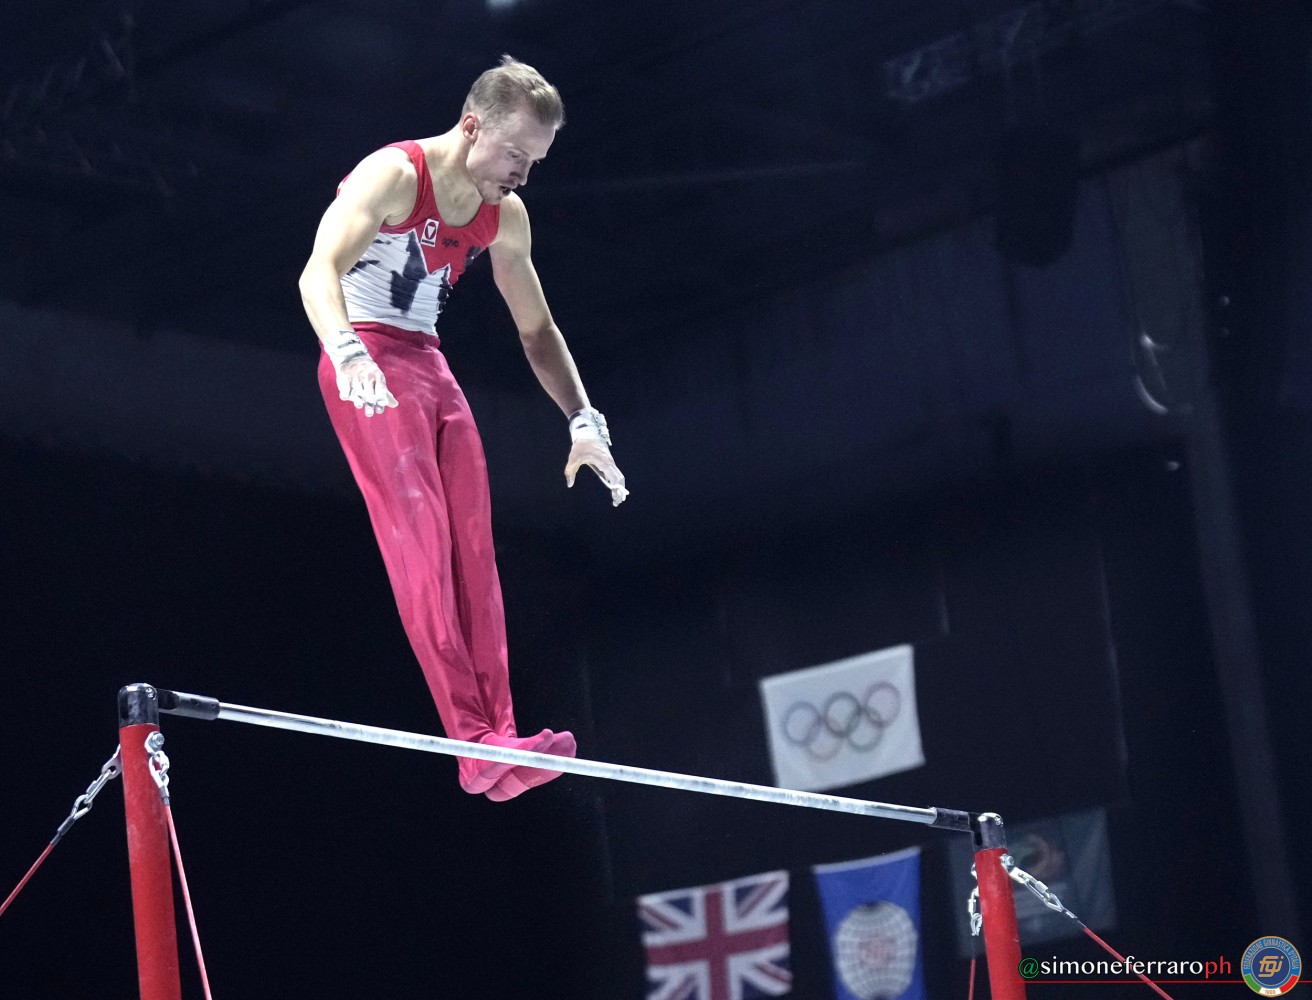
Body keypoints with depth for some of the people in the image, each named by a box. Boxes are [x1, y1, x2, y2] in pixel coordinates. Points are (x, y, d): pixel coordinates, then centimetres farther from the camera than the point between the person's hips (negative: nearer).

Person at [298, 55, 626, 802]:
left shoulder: (506, 218, 6)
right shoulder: (394, 175, -16)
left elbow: (537, 330, 17)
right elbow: (318, 272, -30)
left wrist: (584, 421, 8)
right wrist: (349, 353, -48)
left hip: (429, 363, 8)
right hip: (368, 362, -8)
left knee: (474, 551, 0)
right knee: (421, 545, -17)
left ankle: (496, 741, -1)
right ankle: (474, 740, -24)